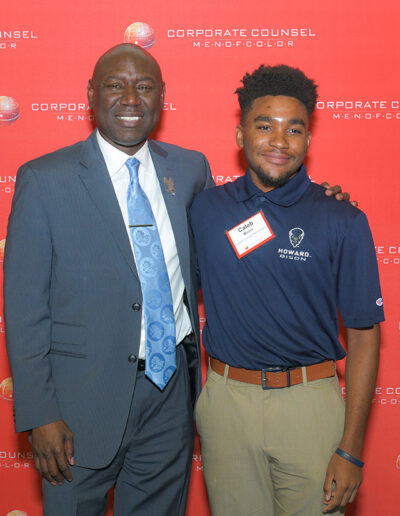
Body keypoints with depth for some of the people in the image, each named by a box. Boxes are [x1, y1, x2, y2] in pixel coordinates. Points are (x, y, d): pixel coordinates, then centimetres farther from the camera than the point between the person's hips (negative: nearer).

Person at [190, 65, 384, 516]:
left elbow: (364, 335, -6)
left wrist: (351, 448, -8)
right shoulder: (205, 209, 1)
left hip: (310, 403, -2)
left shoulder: (342, 222, -7)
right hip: (225, 398, 2)